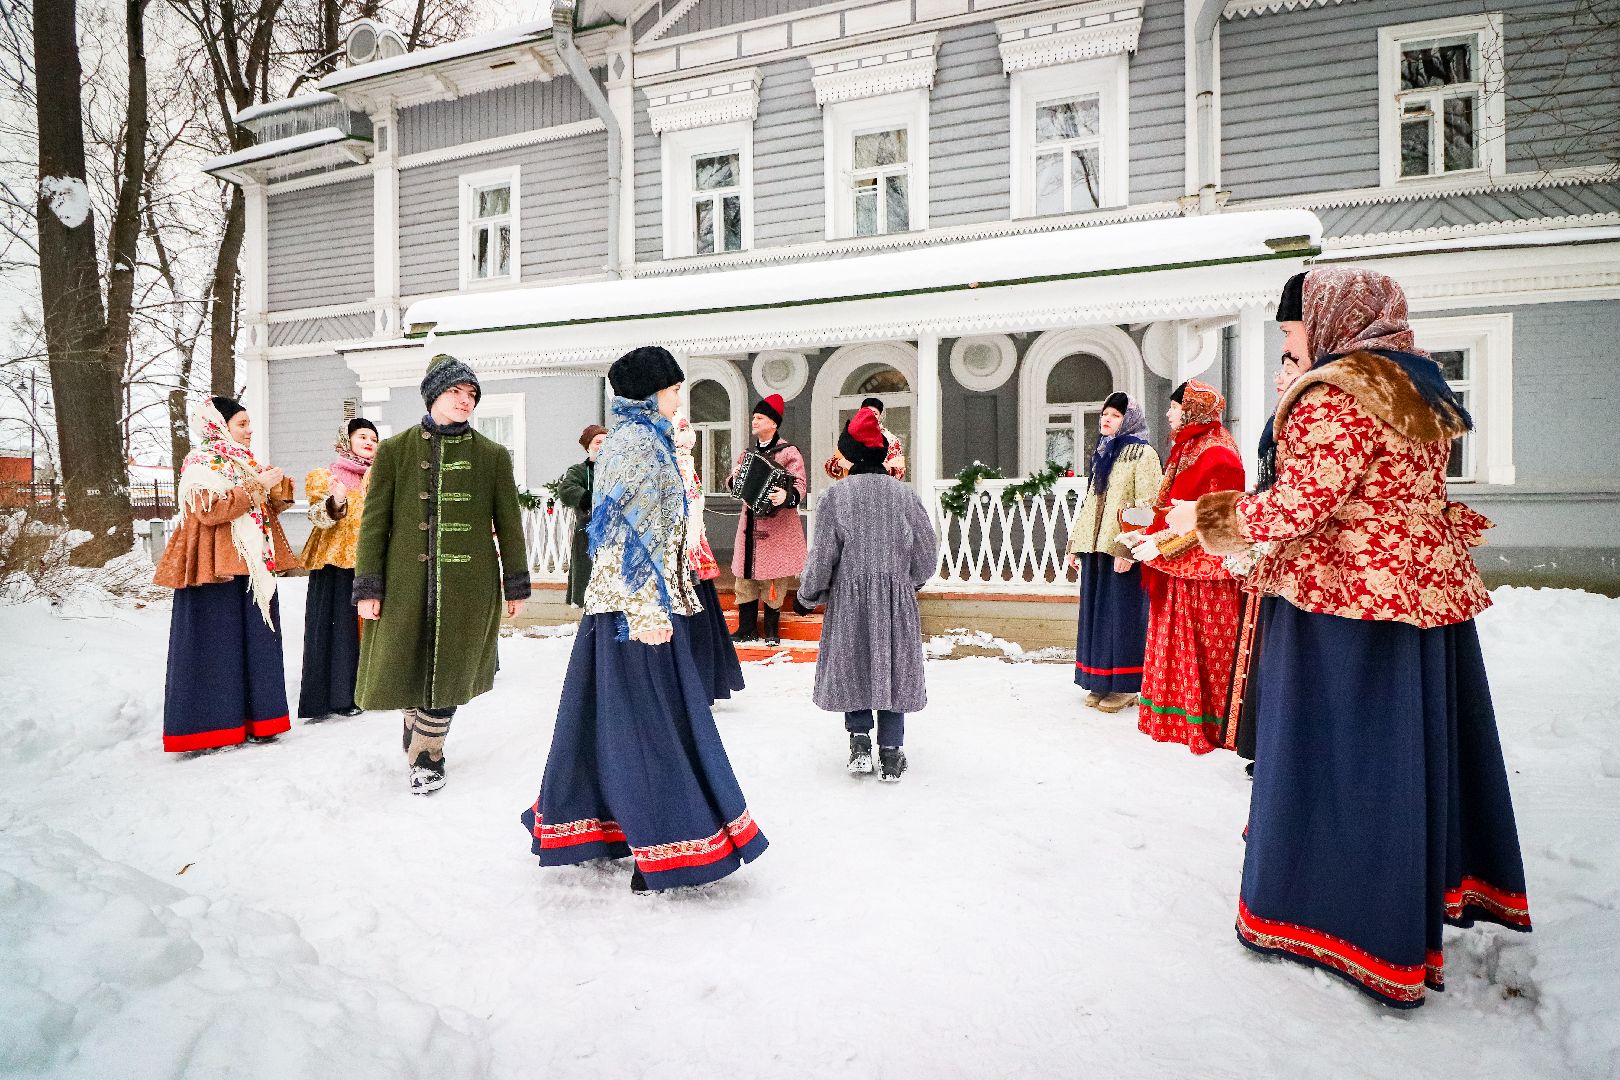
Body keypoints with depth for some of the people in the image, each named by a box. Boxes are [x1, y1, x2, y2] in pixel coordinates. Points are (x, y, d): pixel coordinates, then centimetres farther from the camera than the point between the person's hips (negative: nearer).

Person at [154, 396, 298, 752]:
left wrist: (277, 488, 2)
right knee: (216, 646, -3)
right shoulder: (201, 464, -6)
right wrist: (255, 486, -18)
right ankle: (211, 726, 3)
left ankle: (252, 719, 16)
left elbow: (269, 509, 22)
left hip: (252, 568, 8)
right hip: (217, 569, -8)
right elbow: (209, 510, -21)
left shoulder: (244, 463, 18)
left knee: (253, 643, 9)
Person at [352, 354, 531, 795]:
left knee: (446, 672, 4)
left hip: (468, 585, 0)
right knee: (401, 670, 8)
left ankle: (427, 753, 25)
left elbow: (509, 524, 6)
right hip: (406, 581, 1)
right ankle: (416, 721, 40)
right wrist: (368, 586, -3)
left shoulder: (492, 455, 4)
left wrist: (516, 585, 6)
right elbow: (374, 521, 2)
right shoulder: (394, 450, 3)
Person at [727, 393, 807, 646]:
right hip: (750, 524, 6)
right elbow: (732, 484, 21)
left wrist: (787, 496, -35)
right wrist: (734, 477, -2)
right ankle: (747, 628, 19)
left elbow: (800, 485, -15)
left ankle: (772, 631, 13)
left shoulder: (788, 452, -6)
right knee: (745, 578, 8)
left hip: (776, 527, -6)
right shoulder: (747, 453, 14)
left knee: (773, 581, 0)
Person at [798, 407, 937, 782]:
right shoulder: (904, 494, -1)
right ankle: (890, 753, 12)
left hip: (849, 596, -1)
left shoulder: (836, 495, -8)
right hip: (896, 596, 2)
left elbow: (823, 551, -8)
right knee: (893, 668, 9)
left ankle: (859, 738, 9)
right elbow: (927, 549, 3)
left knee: (852, 666, 15)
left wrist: (810, 591, 8)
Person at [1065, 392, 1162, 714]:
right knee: (1096, 614, 10)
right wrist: (1076, 543, 18)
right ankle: (1101, 682, 19)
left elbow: (1147, 506, -14)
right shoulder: (1101, 454, 19)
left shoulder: (1143, 454, -5)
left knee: (1123, 614, -2)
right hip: (1095, 547, 8)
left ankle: (1126, 686, 7)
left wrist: (1128, 549, -22)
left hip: (1124, 551, -8)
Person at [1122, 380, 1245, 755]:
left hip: (1203, 568, -9)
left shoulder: (1216, 454, -14)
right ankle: (1176, 716, 22)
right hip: (1176, 568, 9)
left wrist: (1159, 544, -21)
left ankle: (1208, 725, 10)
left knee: (1204, 648, -1)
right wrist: (1145, 534, 4)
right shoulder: (1185, 449, 15)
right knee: (1176, 643, 13)